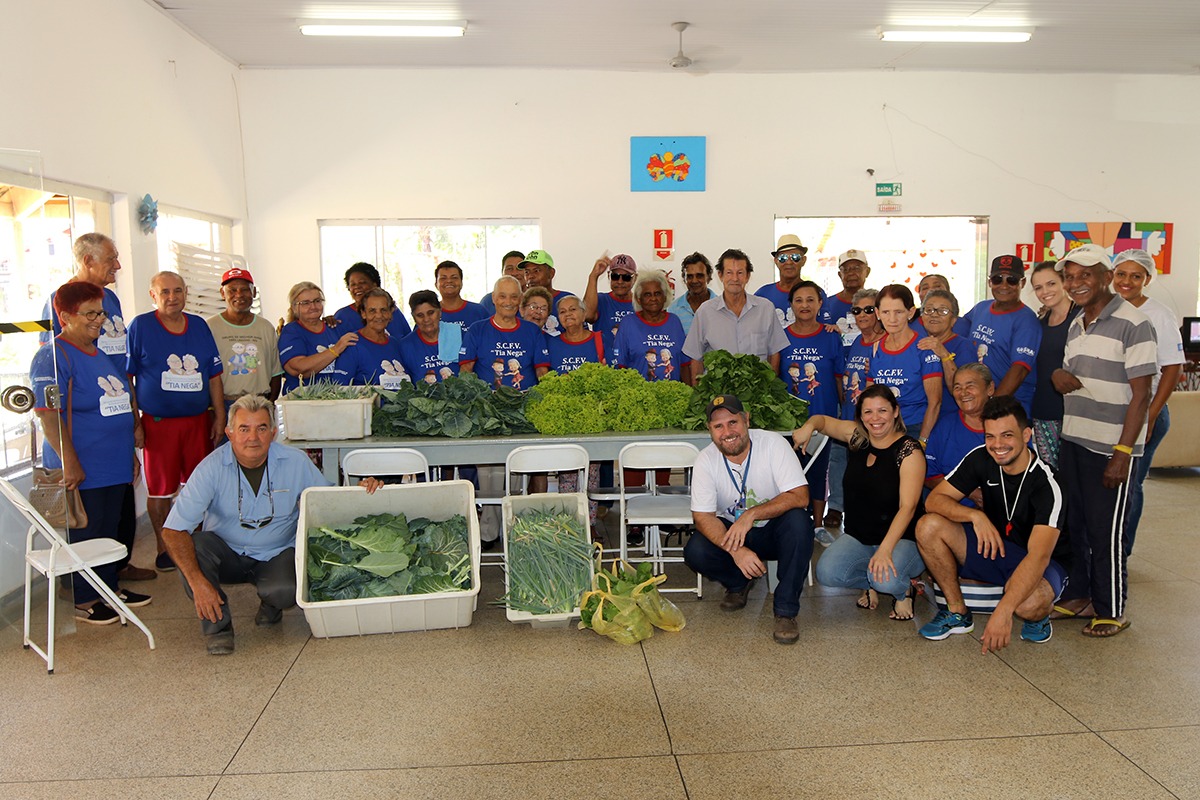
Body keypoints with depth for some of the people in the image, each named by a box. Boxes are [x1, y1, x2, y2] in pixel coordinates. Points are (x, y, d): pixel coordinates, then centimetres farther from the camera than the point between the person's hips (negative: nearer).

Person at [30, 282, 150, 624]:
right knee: (85, 535, 3)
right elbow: (49, 414, -20)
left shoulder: (104, 356, 14)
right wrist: (69, 463, -22)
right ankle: (82, 601, 18)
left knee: (117, 529, 16)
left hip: (116, 467, 8)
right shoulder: (53, 357, -13)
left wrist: (130, 451, 23)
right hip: (82, 470, -8)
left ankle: (109, 588, 32)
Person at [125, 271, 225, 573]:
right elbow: (126, 377, -3)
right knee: (161, 488, 5)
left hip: (198, 420, 3)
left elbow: (214, 375, 11)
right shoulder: (140, 326, -2)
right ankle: (164, 549, 19)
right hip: (158, 422, -3)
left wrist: (219, 416, 7)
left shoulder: (199, 326, 8)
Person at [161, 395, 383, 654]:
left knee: (287, 590, -31)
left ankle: (270, 605, 10)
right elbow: (174, 529, -22)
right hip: (226, 554, 0)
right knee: (194, 545, -31)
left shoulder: (295, 462, -12)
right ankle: (217, 624, -8)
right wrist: (197, 581, -34)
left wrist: (361, 490, -20)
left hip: (277, 554, 0)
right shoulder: (212, 467, -18)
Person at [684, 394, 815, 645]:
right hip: (730, 532, 2)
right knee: (694, 551, -26)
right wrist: (736, 551, -32)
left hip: (774, 532, -1)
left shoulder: (773, 444, -18)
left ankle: (786, 610, -19)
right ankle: (739, 583, 9)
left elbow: (799, 496, -25)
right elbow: (702, 516, -16)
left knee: (798, 521, -34)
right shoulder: (706, 460, -13)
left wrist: (751, 514, -35)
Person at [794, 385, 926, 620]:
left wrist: (885, 549, -32)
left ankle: (903, 589, 5)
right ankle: (872, 584, 9)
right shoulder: (857, 436, 2)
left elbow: (907, 507, -20)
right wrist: (809, 427, -6)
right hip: (857, 537, 5)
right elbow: (822, 420, 20)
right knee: (826, 573, -22)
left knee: (886, 580, -34)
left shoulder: (908, 450, -13)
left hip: (902, 538, -4)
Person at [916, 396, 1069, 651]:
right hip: (993, 546, 5)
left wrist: (1003, 611, -47)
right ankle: (957, 612, -2)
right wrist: (975, 515, -31)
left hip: (1043, 563, -5)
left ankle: (1038, 616, 2)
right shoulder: (981, 459, -11)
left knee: (1027, 605, -39)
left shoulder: (1046, 484, -26)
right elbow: (934, 499, -11)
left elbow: (1038, 556, -36)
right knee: (929, 526, -19)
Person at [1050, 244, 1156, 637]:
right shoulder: (1076, 325, 12)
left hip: (1111, 447, -7)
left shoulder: (1132, 323, -12)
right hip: (1073, 441, 7)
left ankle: (1112, 611, 15)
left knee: (1105, 532, 1)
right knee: (1074, 524, 14)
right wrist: (1059, 375, -2)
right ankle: (1078, 597, 28)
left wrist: (1122, 453, -18)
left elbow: (1140, 395, -15)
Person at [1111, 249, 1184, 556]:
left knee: (1128, 486, 2)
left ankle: (1120, 554, 16)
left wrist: (1150, 418, -12)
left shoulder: (1159, 316, -6)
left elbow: (1172, 369, -7)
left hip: (1143, 412, -3)